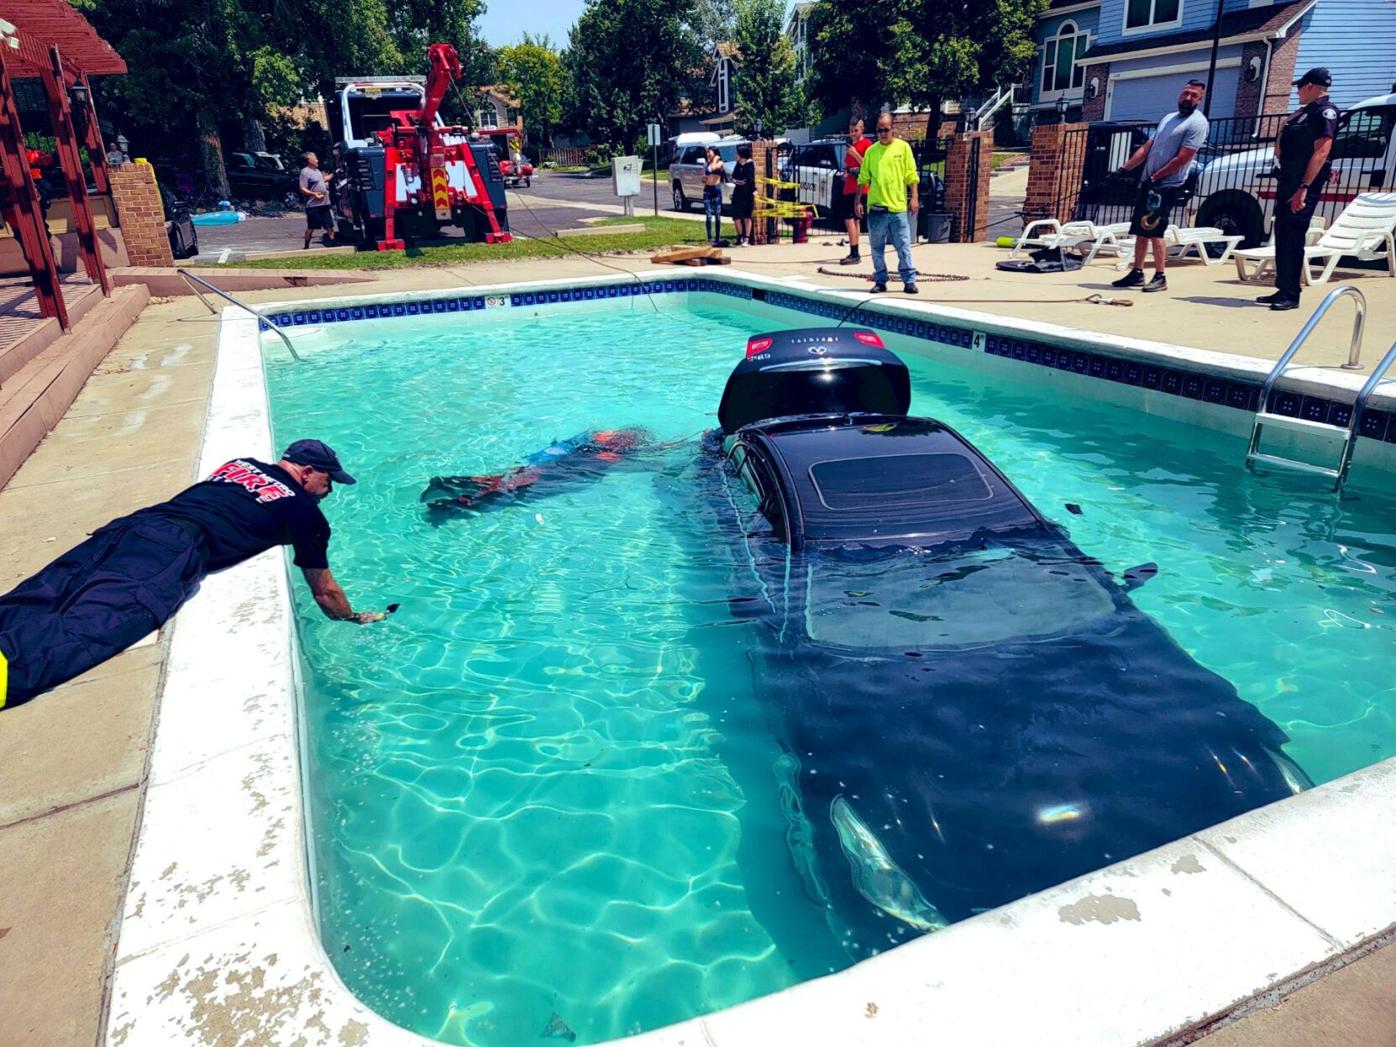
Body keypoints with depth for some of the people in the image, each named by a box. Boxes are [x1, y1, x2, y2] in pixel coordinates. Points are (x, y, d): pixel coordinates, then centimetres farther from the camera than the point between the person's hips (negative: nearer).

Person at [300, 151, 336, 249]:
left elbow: (324, 179, 36)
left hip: (325, 203, 8)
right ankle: (306, 246, 8)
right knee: (311, 227, -2)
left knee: (330, 225, 8)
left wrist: (333, 174, 31)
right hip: (313, 205, -8)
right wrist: (314, 194, -29)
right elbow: (303, 189, -17)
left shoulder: (317, 170, 15)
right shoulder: (305, 172, -11)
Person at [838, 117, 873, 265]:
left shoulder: (867, 143, -6)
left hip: (859, 188, -9)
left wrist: (855, 154, -17)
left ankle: (854, 254, -16)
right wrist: (845, 172, 8)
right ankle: (853, 254, 16)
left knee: (849, 219, -15)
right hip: (849, 188, 9)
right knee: (854, 220, 11)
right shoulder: (850, 145, 19)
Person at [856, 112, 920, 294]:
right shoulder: (871, 151, 8)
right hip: (875, 207, 2)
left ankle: (909, 281, 4)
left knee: (904, 246, -1)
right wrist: (858, 201, 6)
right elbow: (863, 179, 11)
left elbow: (912, 175, 2)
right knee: (877, 248, 6)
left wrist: (914, 198, -6)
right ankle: (880, 281, 16)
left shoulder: (903, 147, 4)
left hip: (898, 206, -2)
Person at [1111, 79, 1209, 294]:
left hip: (1166, 186, -8)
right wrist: (1124, 169, 7)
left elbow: (1182, 159, -16)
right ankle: (1137, 273, 14)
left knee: (1154, 232, -12)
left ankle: (1160, 277, -7)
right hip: (1147, 183, 8)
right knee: (1140, 230, 8)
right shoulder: (1168, 118, 18)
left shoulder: (1197, 123, -8)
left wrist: (1154, 177, -16)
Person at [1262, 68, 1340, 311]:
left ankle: (1291, 295, -9)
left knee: (1293, 236, -10)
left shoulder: (1325, 111, -8)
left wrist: (1304, 187, -26)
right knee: (1282, 234, 10)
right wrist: (1284, 130, 8)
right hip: (1287, 181, 9)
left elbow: (1321, 152, -19)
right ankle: (1283, 289, 17)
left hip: (1304, 184, -9)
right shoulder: (1304, 112, 20)